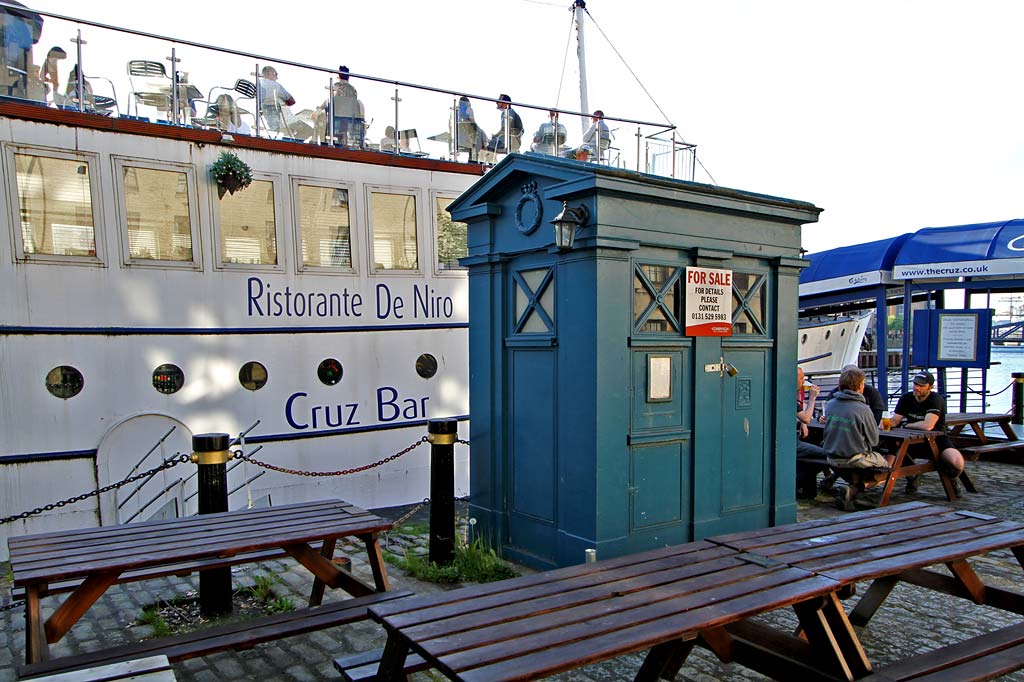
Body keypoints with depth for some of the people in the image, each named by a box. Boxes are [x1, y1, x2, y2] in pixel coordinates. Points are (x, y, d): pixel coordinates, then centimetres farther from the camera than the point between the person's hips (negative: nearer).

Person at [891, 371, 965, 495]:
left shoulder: (936, 400, -16)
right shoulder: (906, 398, 1)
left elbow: (927, 426, -29)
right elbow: (893, 421, -1)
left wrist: (906, 425, -14)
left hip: (936, 440, -4)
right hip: (914, 441, 4)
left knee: (957, 462, -32)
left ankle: (952, 480, 10)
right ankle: (912, 475, 9)